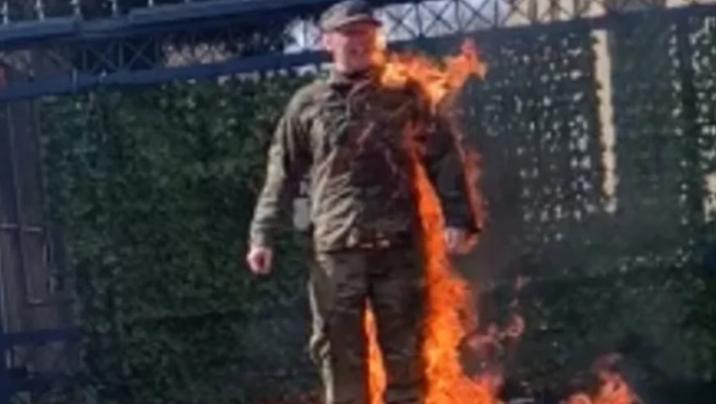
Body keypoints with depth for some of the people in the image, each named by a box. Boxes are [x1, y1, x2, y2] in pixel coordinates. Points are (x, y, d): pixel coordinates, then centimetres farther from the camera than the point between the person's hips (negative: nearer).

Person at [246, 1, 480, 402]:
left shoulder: (404, 94, 8)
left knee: (405, 351, 6)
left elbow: (442, 157, 6)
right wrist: (263, 235, 3)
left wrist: (457, 217, -5)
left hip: (400, 246, 0)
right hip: (336, 250, 0)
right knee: (341, 354, 2)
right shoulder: (307, 104, 8)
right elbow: (283, 175, 9)